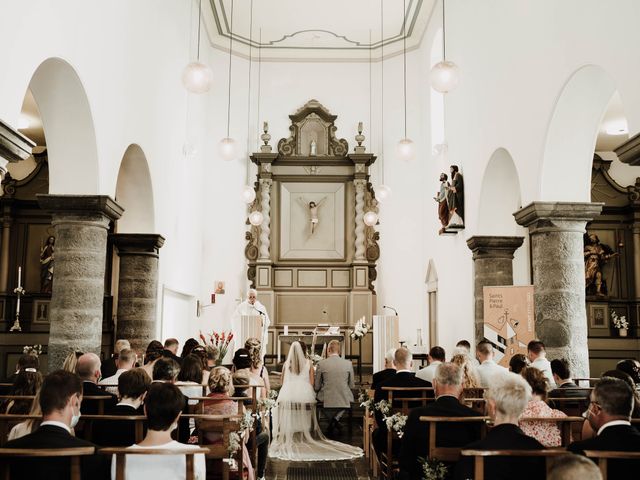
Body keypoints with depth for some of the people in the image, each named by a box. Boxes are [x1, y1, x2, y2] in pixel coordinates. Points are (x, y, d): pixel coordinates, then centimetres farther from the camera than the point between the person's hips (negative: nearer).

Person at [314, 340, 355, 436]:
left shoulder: (321, 364, -6)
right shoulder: (348, 364, -3)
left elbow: (316, 387, 1)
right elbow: (351, 385, 6)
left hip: (327, 401, 1)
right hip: (344, 401, -1)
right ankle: (337, 417, 8)